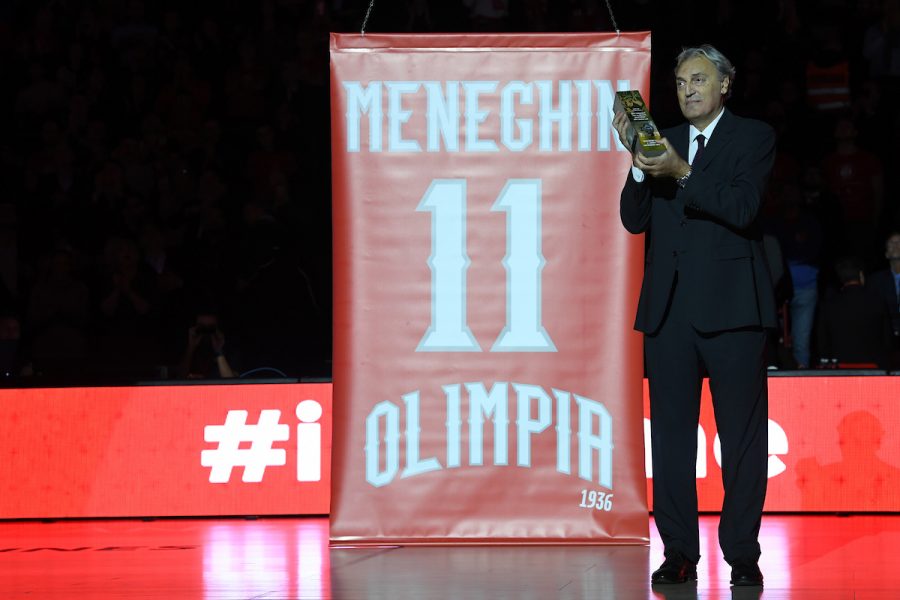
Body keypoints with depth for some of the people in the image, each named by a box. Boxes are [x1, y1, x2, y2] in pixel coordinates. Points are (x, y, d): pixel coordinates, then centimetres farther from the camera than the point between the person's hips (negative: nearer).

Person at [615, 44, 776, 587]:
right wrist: (640, 164, -7)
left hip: (730, 305, -4)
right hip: (670, 308, 4)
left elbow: (743, 207, -11)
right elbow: (635, 220, 8)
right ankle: (679, 553, 10)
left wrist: (683, 173, -18)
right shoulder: (663, 141, 15)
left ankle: (742, 553, 4)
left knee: (743, 436, -1)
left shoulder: (753, 137, 3)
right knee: (672, 435, 5)